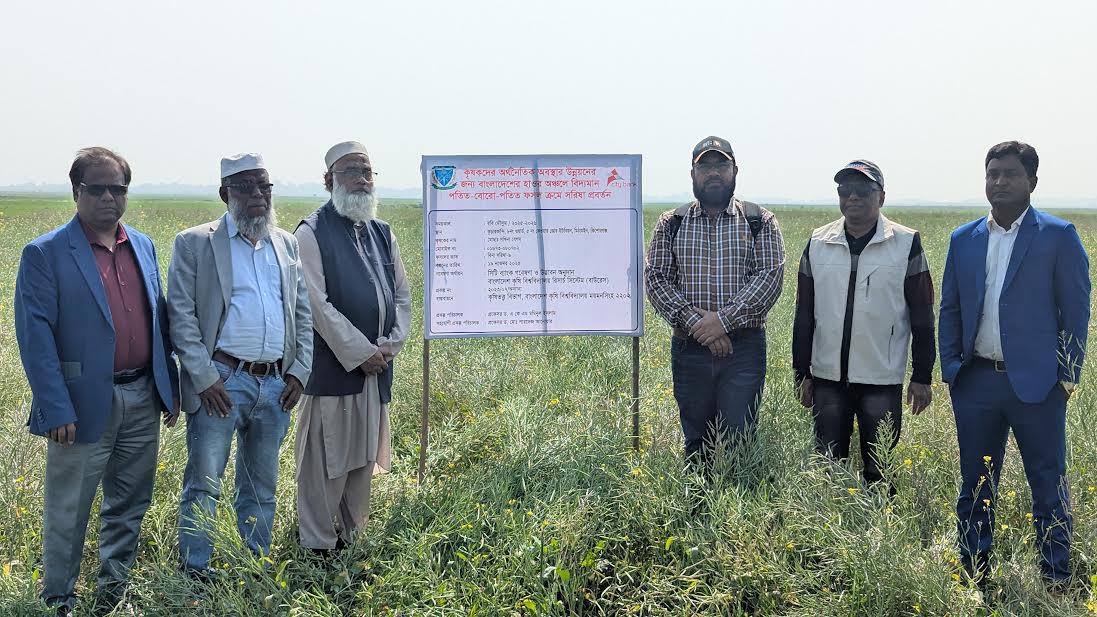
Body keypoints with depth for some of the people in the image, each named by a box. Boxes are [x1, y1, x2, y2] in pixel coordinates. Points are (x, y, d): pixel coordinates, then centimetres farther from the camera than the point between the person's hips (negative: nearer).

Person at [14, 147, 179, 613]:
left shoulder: (143, 246, 10)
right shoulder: (45, 253, -8)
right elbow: (34, 335, -12)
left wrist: (169, 387, 12)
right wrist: (56, 409, -17)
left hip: (143, 399, 6)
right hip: (86, 404, -5)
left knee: (130, 504, 16)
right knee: (68, 513, 6)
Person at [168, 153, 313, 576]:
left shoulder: (287, 244, 14)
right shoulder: (195, 243, 0)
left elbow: (303, 313, 16)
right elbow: (181, 316, -5)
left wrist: (299, 371, 5)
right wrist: (205, 378, -12)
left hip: (275, 384, 5)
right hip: (221, 381, -4)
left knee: (261, 489, 13)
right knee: (203, 486, -2)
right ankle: (196, 574, 9)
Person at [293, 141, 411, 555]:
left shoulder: (382, 233, 13)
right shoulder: (312, 233, -7)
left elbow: (403, 295, 15)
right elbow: (318, 304, -14)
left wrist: (392, 344, 0)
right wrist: (361, 352, -14)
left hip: (377, 366, 6)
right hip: (333, 365, -6)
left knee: (364, 457, 14)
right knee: (325, 460, -1)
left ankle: (351, 536, 27)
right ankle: (319, 547, 11)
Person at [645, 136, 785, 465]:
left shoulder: (760, 222, 5)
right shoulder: (671, 224, 9)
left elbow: (770, 276, -7)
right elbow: (655, 278, -1)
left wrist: (725, 318, -17)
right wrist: (694, 321, -14)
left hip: (744, 347, -2)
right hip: (689, 348, 2)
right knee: (695, 443, 10)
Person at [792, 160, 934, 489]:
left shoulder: (906, 244, -2)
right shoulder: (818, 243, 6)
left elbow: (922, 316, 0)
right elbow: (804, 314, 10)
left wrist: (922, 377, -2)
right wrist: (802, 373, 7)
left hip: (882, 380, -2)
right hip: (827, 378, 3)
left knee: (880, 472, 5)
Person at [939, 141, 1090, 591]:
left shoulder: (1058, 236, -1)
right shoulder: (963, 240, 10)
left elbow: (1076, 310, -2)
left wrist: (1067, 376, -7)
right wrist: (950, 367, 4)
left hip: (1036, 383, -4)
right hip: (975, 382, 4)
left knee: (1048, 487, 3)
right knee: (975, 487, 11)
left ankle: (1055, 583, 13)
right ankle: (973, 578, 22)